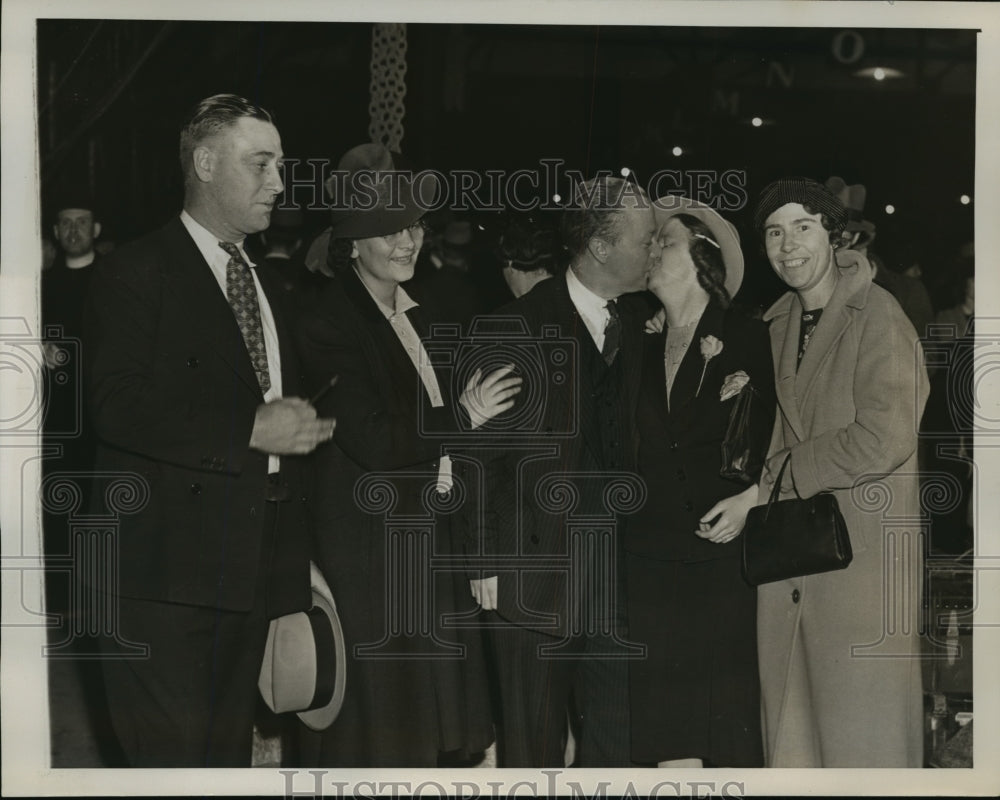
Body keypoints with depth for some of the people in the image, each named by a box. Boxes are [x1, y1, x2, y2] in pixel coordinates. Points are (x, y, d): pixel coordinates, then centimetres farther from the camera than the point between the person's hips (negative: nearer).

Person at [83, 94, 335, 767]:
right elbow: (118, 406, -18)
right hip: (168, 565, -7)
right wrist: (250, 430, -19)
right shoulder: (137, 272, -4)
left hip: (256, 558, 7)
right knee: (172, 757, -8)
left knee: (230, 751, 13)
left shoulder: (266, 282, 21)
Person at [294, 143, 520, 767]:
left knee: (429, 717, 13)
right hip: (369, 546, -8)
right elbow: (371, 441, -20)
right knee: (375, 710, 0)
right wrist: (462, 418, -10)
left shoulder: (417, 317, 13)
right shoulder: (332, 323, -13)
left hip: (431, 537, 8)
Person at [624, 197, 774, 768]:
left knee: (726, 717, 1)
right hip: (650, 558, 4)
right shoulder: (643, 348, 11)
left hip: (723, 555, -3)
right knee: (667, 726, 3)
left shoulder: (749, 341, -1)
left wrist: (753, 496, -11)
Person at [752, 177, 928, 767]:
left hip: (864, 547, -7)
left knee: (864, 731, 0)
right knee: (791, 732, 13)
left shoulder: (878, 316, -11)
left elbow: (884, 440, -19)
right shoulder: (781, 323, 13)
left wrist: (780, 472, -11)